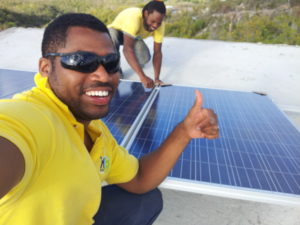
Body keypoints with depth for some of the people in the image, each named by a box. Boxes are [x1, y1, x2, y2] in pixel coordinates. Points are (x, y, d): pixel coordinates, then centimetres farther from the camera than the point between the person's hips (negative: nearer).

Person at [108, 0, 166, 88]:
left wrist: (157, 78, -34)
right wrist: (142, 76, -56)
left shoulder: (160, 25, -23)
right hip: (115, 32, -3)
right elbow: (127, 49, -48)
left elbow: (157, 52, -22)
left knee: (144, 58, -26)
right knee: (112, 35, -39)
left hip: (135, 37, 4)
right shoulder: (133, 17, -40)